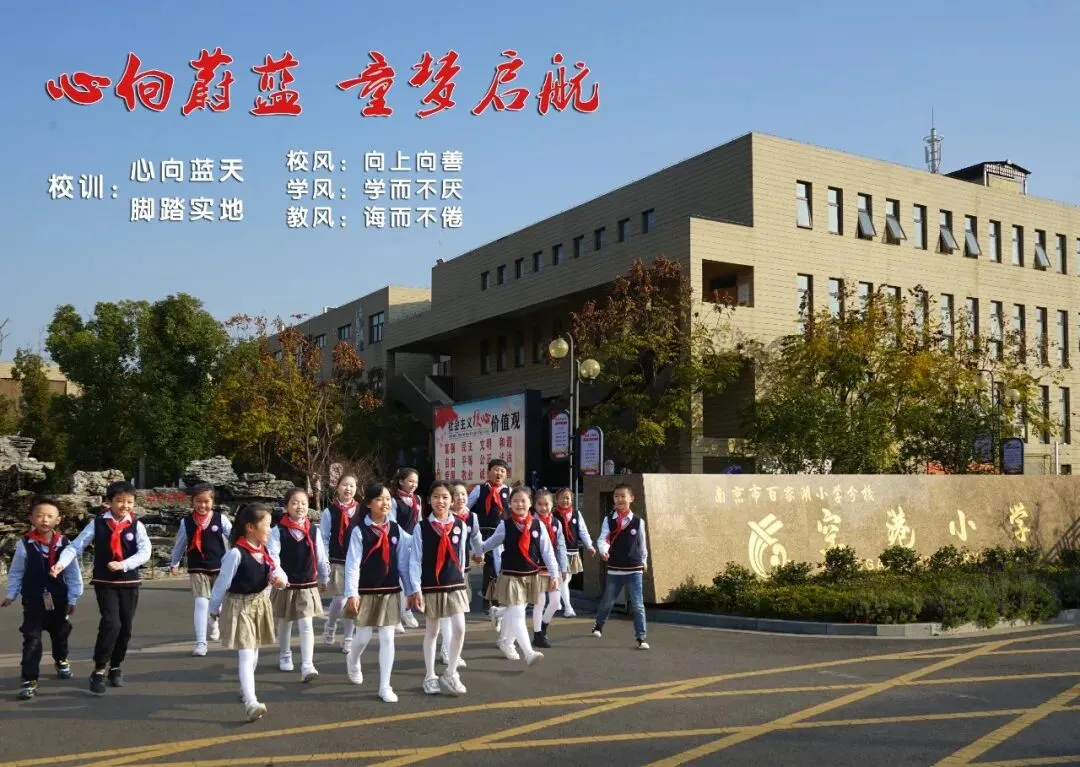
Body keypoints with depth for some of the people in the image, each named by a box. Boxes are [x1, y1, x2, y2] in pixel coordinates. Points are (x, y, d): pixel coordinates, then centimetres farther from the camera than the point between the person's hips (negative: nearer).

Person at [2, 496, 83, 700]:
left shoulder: (64, 544, -9)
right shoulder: (24, 544, -11)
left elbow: (72, 573, -3)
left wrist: (72, 599, -2)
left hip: (58, 600, 2)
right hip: (33, 600, -2)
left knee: (60, 634, 19)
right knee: (32, 639, -4)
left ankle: (61, 661, 46)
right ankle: (29, 679, 0)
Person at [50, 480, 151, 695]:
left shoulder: (136, 525, -3)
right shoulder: (97, 524, -3)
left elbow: (145, 552, -11)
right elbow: (76, 546, -4)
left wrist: (123, 564, -23)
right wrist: (61, 564, -20)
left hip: (129, 583, 2)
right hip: (104, 582, -2)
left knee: (126, 627, 8)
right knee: (111, 623, -17)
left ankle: (115, 666, 29)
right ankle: (99, 671, -5)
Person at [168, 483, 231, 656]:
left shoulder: (220, 518, -8)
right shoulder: (186, 521, -4)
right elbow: (180, 544, 9)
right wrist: (174, 563, 18)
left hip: (218, 567, 1)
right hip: (197, 569, -1)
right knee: (201, 603, -11)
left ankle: (213, 626, 49)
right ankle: (200, 642, -7)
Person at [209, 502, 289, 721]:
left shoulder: (265, 551, 0)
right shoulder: (236, 553, -23)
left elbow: (277, 571, 3)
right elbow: (222, 582, -14)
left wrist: (281, 579, -22)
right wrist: (215, 608, -3)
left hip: (260, 603, 8)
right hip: (239, 605, -7)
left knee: (254, 652, 21)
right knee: (245, 654, -12)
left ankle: (245, 689, 42)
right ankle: (251, 703, -16)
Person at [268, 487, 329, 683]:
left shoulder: (313, 531, -4)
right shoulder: (278, 531, -11)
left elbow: (321, 558, 6)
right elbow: (272, 555, -22)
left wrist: (324, 579, 14)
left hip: (308, 586, 0)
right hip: (285, 585, 0)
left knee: (306, 625, -7)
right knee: (285, 623, 17)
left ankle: (307, 666, -9)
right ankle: (285, 656, 40)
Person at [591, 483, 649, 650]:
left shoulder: (638, 521, -4)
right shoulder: (608, 520, -5)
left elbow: (642, 543, 9)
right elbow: (602, 539, -16)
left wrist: (644, 560, 18)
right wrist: (603, 551, -36)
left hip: (634, 570, -1)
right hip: (614, 570, 1)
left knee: (637, 604, -6)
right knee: (607, 601, 18)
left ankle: (641, 637, 0)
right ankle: (599, 625, 44)